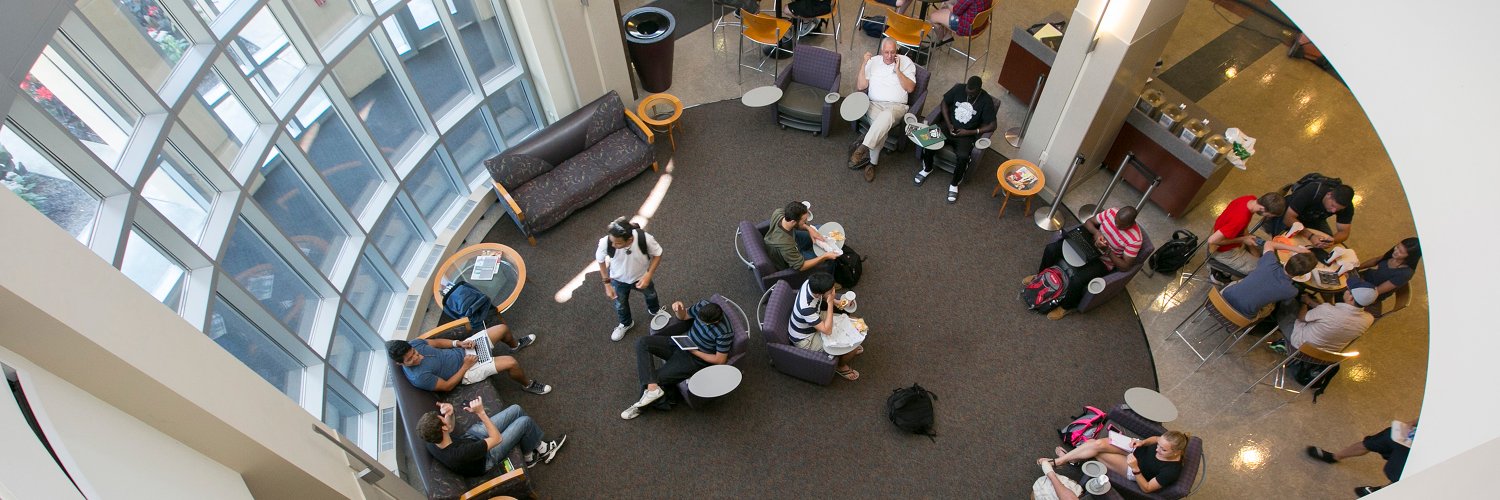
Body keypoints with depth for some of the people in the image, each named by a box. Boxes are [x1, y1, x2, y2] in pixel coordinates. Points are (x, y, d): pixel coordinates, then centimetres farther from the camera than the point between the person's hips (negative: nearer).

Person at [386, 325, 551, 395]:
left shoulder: (412, 344, -12)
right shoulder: (419, 378, -30)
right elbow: (447, 386, -20)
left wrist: (458, 343, -10)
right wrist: (465, 366, -18)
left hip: (462, 351, 7)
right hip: (465, 372, -7)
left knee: (503, 328, 9)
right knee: (511, 363, -22)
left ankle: (515, 345, 46)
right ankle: (528, 385, 11)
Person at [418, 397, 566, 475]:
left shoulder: (431, 443, -24)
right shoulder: (461, 455, -45)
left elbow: (451, 429, 0)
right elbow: (497, 438, -32)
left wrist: (449, 414, -22)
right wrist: (481, 413, -34)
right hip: (486, 457, -7)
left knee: (516, 409, 4)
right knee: (525, 421, -8)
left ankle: (538, 443, 27)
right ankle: (534, 452, 25)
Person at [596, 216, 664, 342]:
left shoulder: (645, 239, -42)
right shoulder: (605, 242, -40)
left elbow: (657, 254, -19)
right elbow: (601, 261, -16)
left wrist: (648, 275, -27)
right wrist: (607, 283, -13)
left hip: (642, 277, 1)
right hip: (618, 279, 0)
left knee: (650, 294, 32)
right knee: (620, 304, 26)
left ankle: (654, 310, 68)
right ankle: (625, 323, 60)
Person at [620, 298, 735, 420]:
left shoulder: (724, 333, -28)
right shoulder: (703, 305, -11)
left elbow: (720, 360, -18)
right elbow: (684, 316, 7)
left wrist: (694, 351, -16)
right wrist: (678, 310, -18)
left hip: (694, 360, -7)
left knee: (655, 377, -13)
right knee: (642, 343, -14)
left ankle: (641, 407, 14)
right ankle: (652, 388, -23)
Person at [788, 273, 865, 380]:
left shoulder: (811, 283, -22)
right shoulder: (806, 308, -44)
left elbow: (822, 296, 5)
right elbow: (827, 331, -37)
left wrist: (834, 301, -11)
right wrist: (830, 303, -38)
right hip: (806, 340, -8)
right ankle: (841, 366, 21)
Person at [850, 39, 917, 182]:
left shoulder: (906, 62, 6)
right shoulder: (873, 61, 10)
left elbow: (910, 88, -3)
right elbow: (860, 87, 3)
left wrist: (897, 70, -10)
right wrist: (863, 65, -7)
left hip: (896, 105, -1)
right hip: (874, 104, 1)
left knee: (886, 116, -39)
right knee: (881, 124, -33)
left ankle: (863, 148, -40)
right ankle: (872, 162, -23)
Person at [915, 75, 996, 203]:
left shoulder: (986, 101, -14)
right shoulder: (959, 88, -7)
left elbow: (992, 126, -10)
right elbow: (944, 102, 8)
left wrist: (970, 132, -17)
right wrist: (948, 124, -4)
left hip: (966, 134, -3)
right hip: (949, 127, 3)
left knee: (963, 156, -32)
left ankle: (954, 184, -3)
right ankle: (927, 169, 6)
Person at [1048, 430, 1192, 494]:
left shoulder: (1172, 471, -31)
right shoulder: (1167, 440, -18)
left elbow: (1147, 488, -22)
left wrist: (1135, 469, -37)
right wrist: (1142, 442, -12)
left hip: (1133, 471, -5)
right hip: (1135, 449, 5)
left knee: (1096, 449, -20)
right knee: (1097, 443, -19)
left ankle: (1058, 461, -2)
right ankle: (1067, 458, 4)